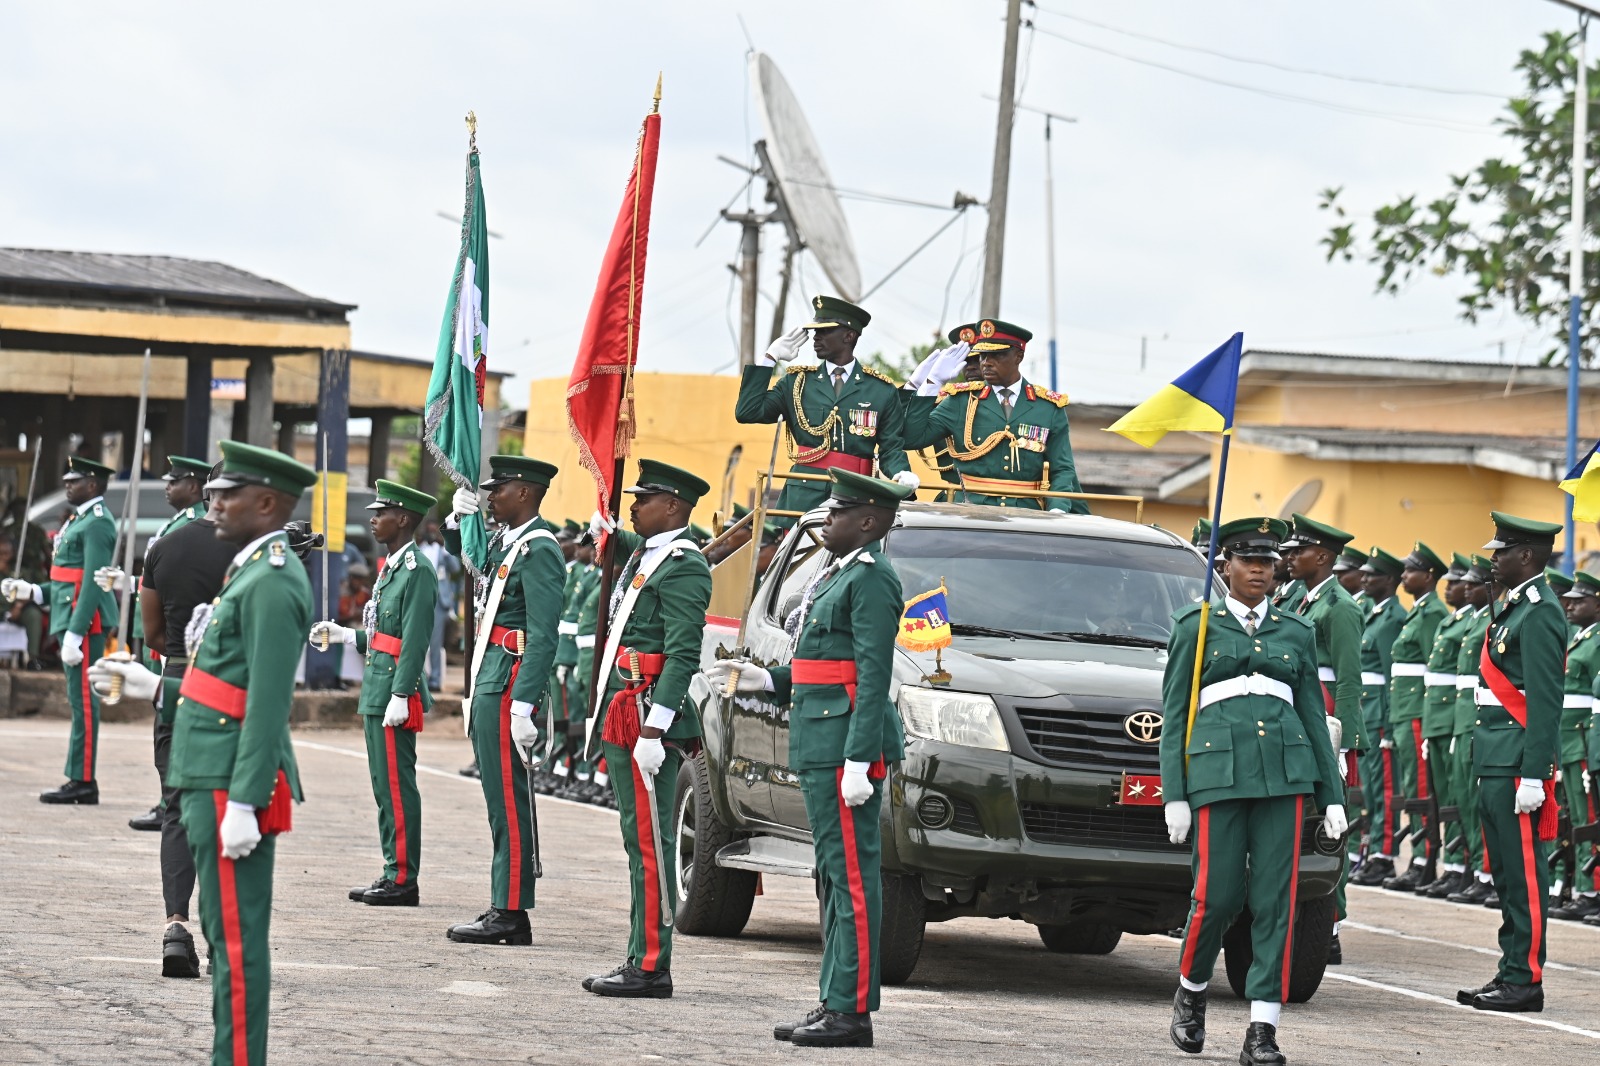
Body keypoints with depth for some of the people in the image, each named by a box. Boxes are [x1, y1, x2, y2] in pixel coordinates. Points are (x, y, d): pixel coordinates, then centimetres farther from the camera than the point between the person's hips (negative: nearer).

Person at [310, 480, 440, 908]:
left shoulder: (417, 571, -13)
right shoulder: (391, 567, 18)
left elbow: (414, 639, -19)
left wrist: (400, 696, -23)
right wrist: (345, 635, 16)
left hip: (395, 693, -10)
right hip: (376, 691, 10)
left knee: (397, 787, -7)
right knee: (385, 787, 13)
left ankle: (404, 880, -4)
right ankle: (392, 874, 18)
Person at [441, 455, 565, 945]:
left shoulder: (538, 549, -13)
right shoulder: (504, 541, 15)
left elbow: (543, 634, -20)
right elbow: (461, 555, 37)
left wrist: (523, 704, -25)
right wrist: (458, 518, 16)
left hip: (509, 684, -10)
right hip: (489, 684, 10)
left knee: (509, 799, -8)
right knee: (501, 799, 11)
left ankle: (509, 912, -8)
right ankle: (506, 911, 14)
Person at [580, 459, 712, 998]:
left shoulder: (683, 567, -13)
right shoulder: (643, 554, 16)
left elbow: (683, 656, -20)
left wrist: (653, 729, -25)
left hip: (647, 711, -11)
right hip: (621, 714, 11)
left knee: (649, 842, -9)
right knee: (639, 840, 11)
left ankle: (651, 967, -9)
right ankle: (641, 961, 14)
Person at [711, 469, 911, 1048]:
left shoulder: (871, 577, -12)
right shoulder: (837, 575, 19)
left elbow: (873, 676, -18)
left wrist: (858, 760, -23)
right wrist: (768, 680, 17)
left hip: (846, 744, -11)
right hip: (820, 744, 11)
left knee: (852, 876, -9)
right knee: (836, 876, 13)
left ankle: (852, 1011, -9)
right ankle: (835, 1003, 17)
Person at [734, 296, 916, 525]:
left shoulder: (883, 391, 11)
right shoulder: (796, 382, 15)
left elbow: (892, 448, 9)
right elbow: (747, 412, 6)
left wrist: (901, 474, -14)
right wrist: (769, 359, 7)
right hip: (803, 500, 1)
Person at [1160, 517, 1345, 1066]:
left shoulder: (1296, 632, 16)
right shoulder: (1196, 626, 8)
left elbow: (1314, 714, 17)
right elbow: (1174, 712, 6)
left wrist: (1333, 795, 11)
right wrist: (1174, 795, -2)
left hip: (1285, 772, 2)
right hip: (1218, 768, -2)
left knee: (1275, 897, -5)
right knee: (1218, 894, -7)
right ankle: (1190, 991, 21)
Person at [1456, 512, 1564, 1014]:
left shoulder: (1539, 613, -14)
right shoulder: (1513, 608, 17)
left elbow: (1545, 700, -19)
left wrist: (1533, 775, -23)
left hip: (1518, 765, -10)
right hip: (1497, 765, 10)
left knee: (1524, 874, -6)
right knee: (1507, 874, 13)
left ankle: (1526, 981, -3)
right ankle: (1512, 972, 19)